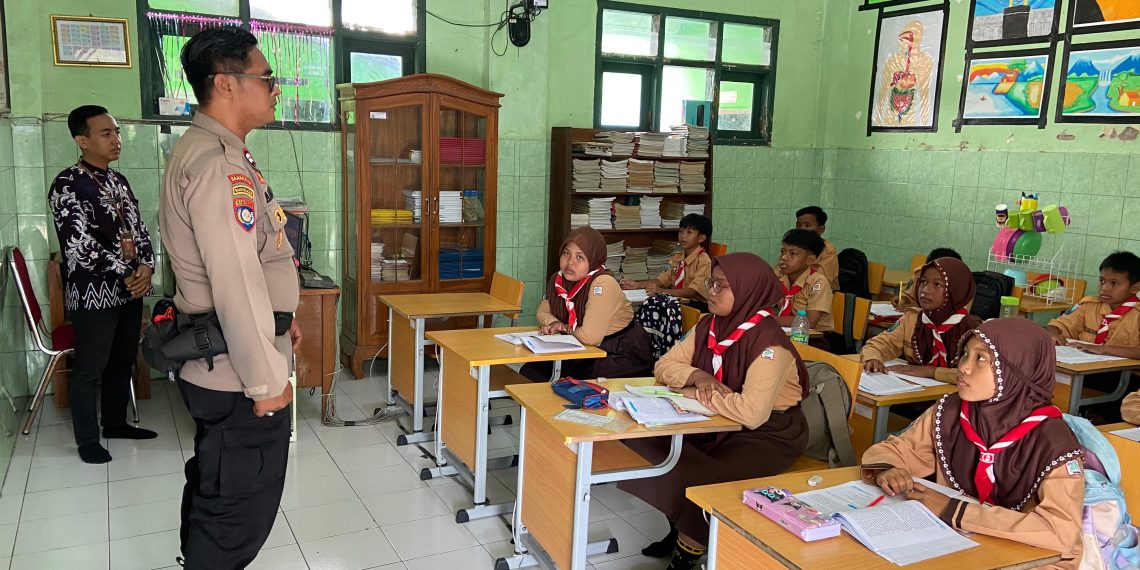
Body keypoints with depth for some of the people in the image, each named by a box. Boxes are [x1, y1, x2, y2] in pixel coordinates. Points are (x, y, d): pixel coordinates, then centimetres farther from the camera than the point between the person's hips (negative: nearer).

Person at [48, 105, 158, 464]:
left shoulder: (118, 181, 11)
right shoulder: (67, 186, -13)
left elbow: (139, 229, 13)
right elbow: (81, 246, -20)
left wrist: (146, 267, -5)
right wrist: (126, 275, -15)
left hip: (131, 289, 7)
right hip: (94, 294, -7)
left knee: (123, 360, 17)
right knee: (90, 368, 4)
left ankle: (115, 422, 33)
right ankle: (87, 440, 16)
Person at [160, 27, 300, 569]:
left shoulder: (208, 150, 12)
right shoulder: (217, 164, -22)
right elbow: (236, 283, -26)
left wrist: (279, 317, 24)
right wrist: (268, 382, -21)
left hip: (215, 362, 11)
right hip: (238, 373, -11)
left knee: (213, 484, 25)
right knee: (243, 507, 2)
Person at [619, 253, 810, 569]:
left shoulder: (769, 342, -26)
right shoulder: (708, 326, -2)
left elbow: (752, 413, -36)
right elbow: (664, 365, 1)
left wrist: (695, 393, -23)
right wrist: (697, 376, -20)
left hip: (768, 434, -8)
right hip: (720, 424, 8)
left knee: (703, 480, -31)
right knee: (646, 441, -5)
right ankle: (679, 528, 14)